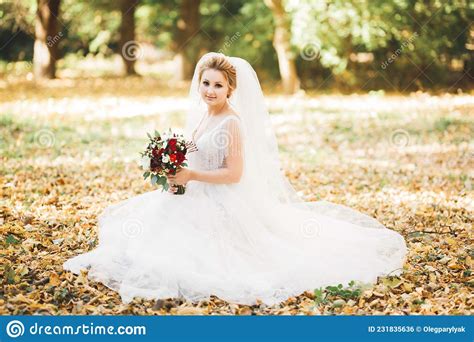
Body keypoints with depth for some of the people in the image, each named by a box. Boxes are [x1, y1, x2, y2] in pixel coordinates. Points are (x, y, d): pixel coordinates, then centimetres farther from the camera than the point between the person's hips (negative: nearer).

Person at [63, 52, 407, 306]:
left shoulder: (232, 123, -18)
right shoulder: (201, 115, 7)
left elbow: (234, 173, -22)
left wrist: (191, 176, -22)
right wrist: (177, 173, 1)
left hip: (224, 204, -9)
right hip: (200, 197, 9)